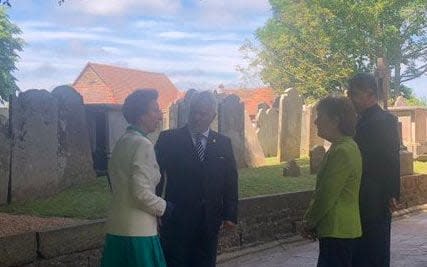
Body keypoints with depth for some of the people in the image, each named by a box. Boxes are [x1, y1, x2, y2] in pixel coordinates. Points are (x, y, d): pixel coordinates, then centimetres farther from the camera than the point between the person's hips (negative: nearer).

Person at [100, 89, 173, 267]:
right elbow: (141, 193, -21)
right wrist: (163, 207, -5)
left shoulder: (122, 142, 11)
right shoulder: (142, 144, -14)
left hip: (116, 229, 8)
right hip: (138, 232, -8)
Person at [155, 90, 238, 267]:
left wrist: (230, 215, 3)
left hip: (209, 222, 3)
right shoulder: (168, 139, -1)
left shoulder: (223, 143, 8)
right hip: (177, 220, -3)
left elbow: (230, 181, 9)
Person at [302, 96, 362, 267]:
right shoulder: (340, 146, 14)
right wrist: (310, 221, 9)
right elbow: (323, 191, 15)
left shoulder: (343, 151, -19)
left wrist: (308, 223, -7)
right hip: (336, 229, 10)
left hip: (337, 231, -10)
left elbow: (327, 195, -20)